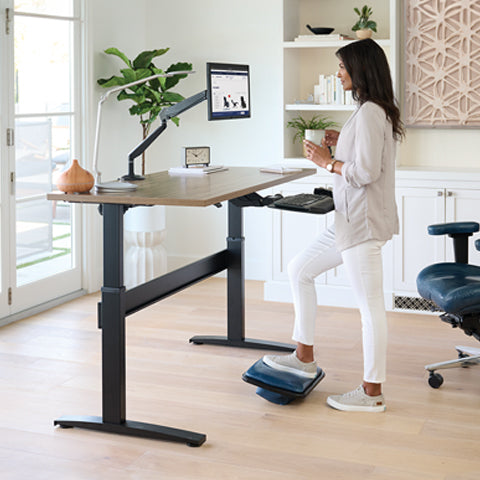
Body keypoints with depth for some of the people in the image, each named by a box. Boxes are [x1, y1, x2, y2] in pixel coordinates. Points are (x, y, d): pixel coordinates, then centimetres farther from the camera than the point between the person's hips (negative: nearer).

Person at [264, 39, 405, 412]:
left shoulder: (370, 113, -17)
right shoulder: (373, 111, 15)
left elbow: (366, 172, -23)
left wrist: (327, 161, -10)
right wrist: (342, 144, 12)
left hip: (364, 222, -11)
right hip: (350, 220, 11)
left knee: (370, 305, -3)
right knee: (300, 270, 17)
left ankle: (372, 393, 6)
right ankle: (305, 357, 25)